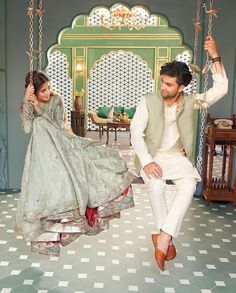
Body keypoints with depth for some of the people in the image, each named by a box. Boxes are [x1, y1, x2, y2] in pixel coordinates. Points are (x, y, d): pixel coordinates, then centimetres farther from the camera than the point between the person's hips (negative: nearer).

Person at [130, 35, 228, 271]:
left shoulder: (190, 102, 0)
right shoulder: (148, 102, -6)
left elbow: (221, 89, -5)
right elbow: (136, 133, -10)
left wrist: (215, 57, -13)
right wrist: (147, 161, -23)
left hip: (177, 157, 2)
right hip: (152, 156, -1)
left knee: (189, 185, -30)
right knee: (156, 185, -33)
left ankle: (163, 237, -28)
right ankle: (167, 238, -15)